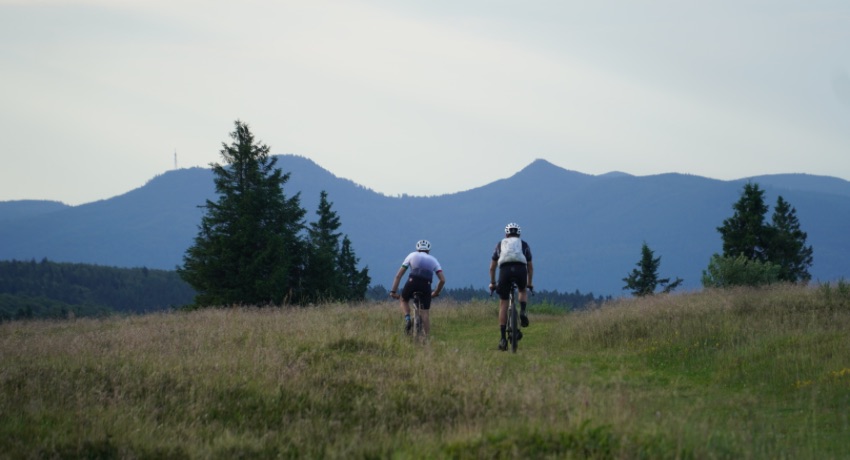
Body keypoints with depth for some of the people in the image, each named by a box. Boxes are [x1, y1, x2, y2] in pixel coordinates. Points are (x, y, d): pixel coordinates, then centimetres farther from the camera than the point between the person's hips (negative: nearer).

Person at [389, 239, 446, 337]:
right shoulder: (433, 259, 26)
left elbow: (398, 276, 18)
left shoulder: (412, 255, 24)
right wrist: (436, 292, 32)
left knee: (404, 300, 28)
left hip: (412, 282, -1)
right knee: (425, 312, 10)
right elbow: (442, 280, 18)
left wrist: (393, 291, 19)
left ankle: (407, 319, 3)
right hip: (426, 285, 1)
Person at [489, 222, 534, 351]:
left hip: (505, 269, 0)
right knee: (522, 291, 33)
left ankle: (503, 338, 3)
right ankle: (522, 312, 3)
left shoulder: (500, 244, 29)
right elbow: (530, 267, 34)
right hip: (521, 269, 0)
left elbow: (492, 267, 32)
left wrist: (492, 283, 44)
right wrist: (529, 283, 47)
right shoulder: (524, 244, 28)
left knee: (503, 304, 8)